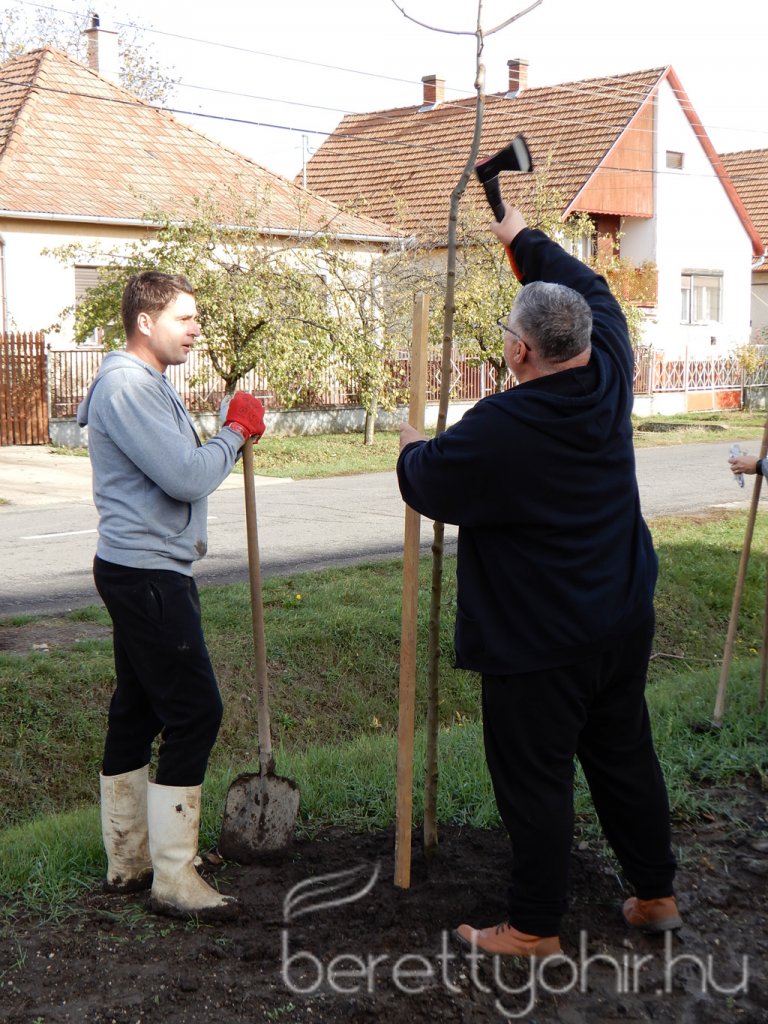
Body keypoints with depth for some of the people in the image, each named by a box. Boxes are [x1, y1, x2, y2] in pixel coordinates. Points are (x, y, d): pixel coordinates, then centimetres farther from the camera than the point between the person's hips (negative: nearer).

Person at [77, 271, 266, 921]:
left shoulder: (150, 385, 18)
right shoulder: (126, 386, -17)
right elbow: (186, 477, -22)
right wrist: (234, 432, -9)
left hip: (148, 571, 11)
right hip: (147, 575, -11)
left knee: (138, 709, 14)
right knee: (194, 710, -9)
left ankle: (129, 859, 24)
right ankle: (174, 879, -3)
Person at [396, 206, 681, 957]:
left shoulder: (499, 430, -25)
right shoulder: (609, 380, -4)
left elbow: (426, 484, -8)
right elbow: (591, 291, 15)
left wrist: (411, 446, 14)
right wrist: (523, 238, 25)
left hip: (536, 643, -7)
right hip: (622, 623, 8)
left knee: (534, 779, 4)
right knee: (625, 755, 19)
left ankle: (534, 928, 16)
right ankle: (655, 894, 32)